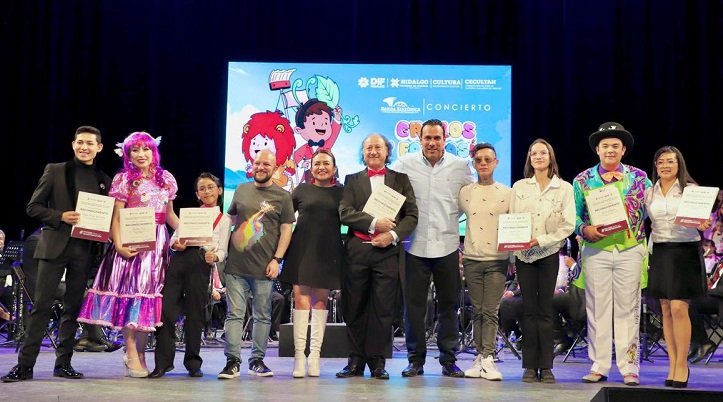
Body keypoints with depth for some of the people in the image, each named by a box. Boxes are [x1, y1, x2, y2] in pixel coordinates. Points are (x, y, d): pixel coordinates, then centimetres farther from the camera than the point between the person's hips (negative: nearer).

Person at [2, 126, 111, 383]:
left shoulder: (104, 180, 11)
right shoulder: (55, 170, 5)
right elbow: (33, 207, 2)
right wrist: (61, 216, -13)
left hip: (84, 250, 3)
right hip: (55, 246, -2)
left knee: (73, 308, 7)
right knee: (41, 305, -4)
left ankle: (63, 363, 14)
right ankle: (25, 364, 0)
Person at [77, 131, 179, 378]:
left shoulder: (166, 179, 13)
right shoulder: (123, 179, 1)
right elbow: (116, 217, -4)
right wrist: (119, 245, -18)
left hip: (158, 243, 4)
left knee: (151, 293, 5)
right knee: (130, 291, -6)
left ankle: (140, 351, 15)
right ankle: (132, 355, 0)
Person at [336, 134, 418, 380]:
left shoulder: (401, 179, 12)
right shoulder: (352, 180, 13)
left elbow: (412, 215, 5)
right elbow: (345, 212, -1)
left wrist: (393, 235, -10)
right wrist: (374, 223, -12)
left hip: (388, 251, -1)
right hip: (357, 250, 1)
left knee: (382, 309, 0)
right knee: (355, 308, 4)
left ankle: (377, 360, 8)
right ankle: (356, 360, 12)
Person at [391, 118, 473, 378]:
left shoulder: (460, 166, 5)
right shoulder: (406, 164, 1)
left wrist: (453, 218, 4)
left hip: (448, 246, 1)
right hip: (416, 246, -1)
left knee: (449, 305, 7)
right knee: (413, 305, 4)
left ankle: (448, 360, 17)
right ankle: (416, 360, 14)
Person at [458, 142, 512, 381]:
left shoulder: (507, 193, 2)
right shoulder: (464, 193, 7)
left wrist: (514, 257, -2)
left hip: (497, 260, -2)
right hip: (472, 259, 2)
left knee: (491, 311, -5)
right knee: (477, 311, 6)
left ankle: (488, 359, -5)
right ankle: (479, 357, 11)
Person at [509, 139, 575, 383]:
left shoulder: (564, 188, 3)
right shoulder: (519, 187, 10)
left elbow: (568, 225, -3)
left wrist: (541, 240, -13)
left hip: (549, 253, -1)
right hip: (523, 254, 2)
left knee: (545, 310, 0)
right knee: (529, 310, 2)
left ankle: (546, 367, 5)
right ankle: (530, 366, 6)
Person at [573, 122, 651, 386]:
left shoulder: (639, 178, 7)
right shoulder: (583, 180, 7)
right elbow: (574, 216, 6)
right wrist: (585, 230, -13)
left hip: (630, 250, 0)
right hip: (596, 251, 1)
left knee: (628, 310, 1)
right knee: (597, 309, 3)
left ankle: (629, 368, 6)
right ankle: (599, 366, 10)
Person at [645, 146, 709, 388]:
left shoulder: (691, 189, -2)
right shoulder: (649, 193, 10)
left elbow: (701, 219, -4)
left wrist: (703, 226, -23)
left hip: (686, 251, -4)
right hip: (660, 252, 4)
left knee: (679, 308, -11)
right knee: (666, 310, 6)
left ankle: (682, 365, 0)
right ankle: (673, 364, 14)